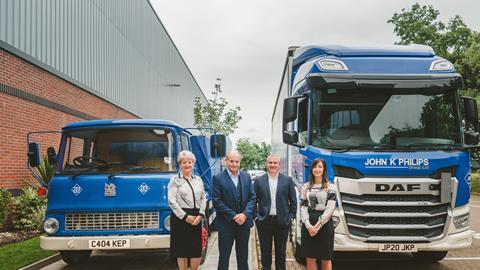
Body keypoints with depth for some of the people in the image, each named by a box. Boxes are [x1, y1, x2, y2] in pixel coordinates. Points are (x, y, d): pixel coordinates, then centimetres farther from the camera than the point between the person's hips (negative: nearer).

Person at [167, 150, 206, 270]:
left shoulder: (198, 180, 15)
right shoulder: (175, 180, -1)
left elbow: (203, 198, 11)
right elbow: (172, 201, -9)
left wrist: (200, 215, -4)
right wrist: (185, 216, -13)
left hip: (196, 217, 4)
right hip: (180, 217, -4)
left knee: (197, 250, 3)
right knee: (182, 250, 2)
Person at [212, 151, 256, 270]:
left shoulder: (246, 176, 6)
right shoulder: (218, 178, -7)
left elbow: (252, 197, 5)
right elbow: (217, 202, -12)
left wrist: (245, 214, -10)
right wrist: (234, 216, -16)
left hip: (244, 222, 4)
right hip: (226, 224, -4)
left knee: (243, 256, 14)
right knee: (224, 256, 4)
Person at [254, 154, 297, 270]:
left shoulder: (287, 180, 2)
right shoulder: (259, 180, 2)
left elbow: (293, 201, 4)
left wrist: (291, 216, -2)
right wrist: (255, 216, -2)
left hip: (282, 221, 0)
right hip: (264, 221, 0)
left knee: (281, 252, 10)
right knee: (265, 252, 9)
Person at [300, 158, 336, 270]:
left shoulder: (330, 187, 1)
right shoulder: (306, 186, 10)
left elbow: (330, 208, -7)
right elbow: (303, 207, 4)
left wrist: (318, 225, -14)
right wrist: (308, 225, -11)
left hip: (325, 224, -3)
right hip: (308, 225, 3)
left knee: (326, 259, 2)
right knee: (310, 258, 5)